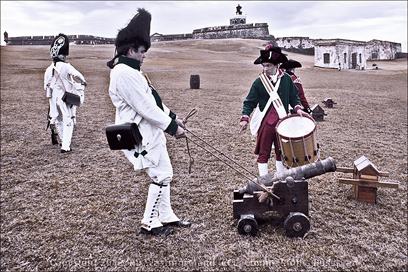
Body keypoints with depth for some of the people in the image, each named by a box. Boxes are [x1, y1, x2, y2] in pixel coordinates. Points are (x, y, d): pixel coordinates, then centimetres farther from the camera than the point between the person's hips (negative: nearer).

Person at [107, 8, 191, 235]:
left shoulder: (130, 71, 15)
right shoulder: (124, 74, -20)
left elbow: (152, 98, 20)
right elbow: (146, 107, -23)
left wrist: (172, 116, 14)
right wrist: (172, 127, -18)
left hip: (150, 132, 11)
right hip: (141, 135, -11)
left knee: (164, 174, 16)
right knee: (161, 176, -4)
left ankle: (167, 217, 28)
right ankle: (150, 223, 10)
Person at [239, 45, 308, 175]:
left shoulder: (286, 79, 3)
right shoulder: (258, 82, -5)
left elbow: (293, 96, 15)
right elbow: (249, 102, -3)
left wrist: (298, 108, -2)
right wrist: (245, 118, -17)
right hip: (265, 123, -3)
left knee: (281, 152, 14)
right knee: (264, 153, 2)